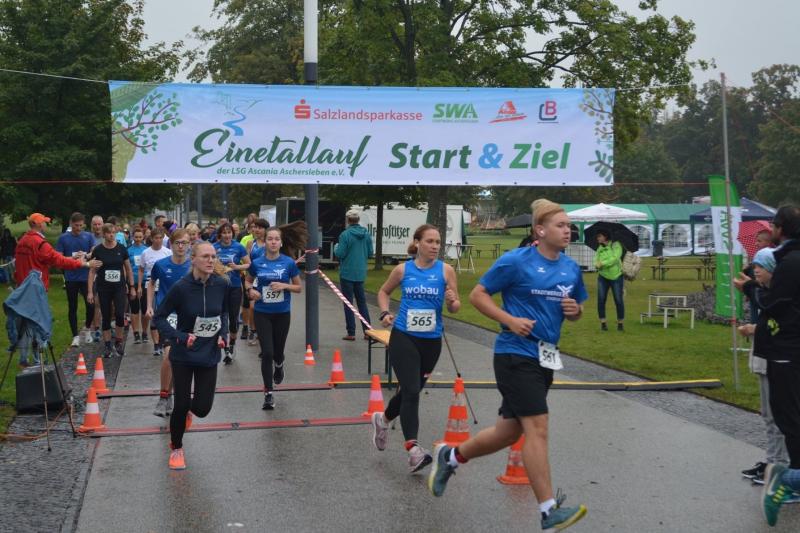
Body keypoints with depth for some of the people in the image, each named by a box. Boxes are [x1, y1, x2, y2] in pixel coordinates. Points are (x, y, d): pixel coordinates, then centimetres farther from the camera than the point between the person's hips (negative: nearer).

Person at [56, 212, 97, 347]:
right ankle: (75, 336, 14)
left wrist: (86, 256, -21)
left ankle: (87, 328, 22)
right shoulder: (63, 238, 1)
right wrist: (72, 258, -18)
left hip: (86, 277, 0)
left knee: (90, 305, -4)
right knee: (72, 308, 5)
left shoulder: (88, 237, 3)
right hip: (71, 278, 0)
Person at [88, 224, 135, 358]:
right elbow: (92, 271, 0)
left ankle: (118, 341, 9)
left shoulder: (122, 249, 0)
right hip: (103, 288, 0)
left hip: (119, 287, 0)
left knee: (119, 314, -12)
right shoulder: (97, 250, -4)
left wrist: (132, 287, 9)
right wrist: (90, 291, -4)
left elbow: (128, 269, 9)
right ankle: (107, 346, 15)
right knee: (106, 317, 4)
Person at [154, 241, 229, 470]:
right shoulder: (181, 287, -18)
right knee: (181, 405, -1)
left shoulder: (221, 284, -7)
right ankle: (176, 448, 27)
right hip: (183, 355, -3)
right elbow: (160, 318, -10)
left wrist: (223, 334, -4)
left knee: (202, 408, 2)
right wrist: (180, 337, -23)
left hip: (209, 354, 3)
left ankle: (188, 408, 42)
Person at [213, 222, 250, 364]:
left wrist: (237, 267, -17)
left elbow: (248, 264, -1)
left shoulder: (238, 247, -4)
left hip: (235, 287, -1)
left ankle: (232, 343, 29)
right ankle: (226, 349, 9)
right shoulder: (214, 247, 0)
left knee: (234, 317, 4)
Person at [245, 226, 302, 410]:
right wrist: (250, 290, -7)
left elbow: (299, 287, 3)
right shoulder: (256, 263, -3)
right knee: (267, 353, -7)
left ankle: (278, 366, 51)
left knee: (278, 351, 12)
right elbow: (248, 281, 14)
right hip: (262, 313, 0)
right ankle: (268, 394, 2)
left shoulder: (289, 263, -6)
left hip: (282, 313, 0)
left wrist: (284, 285, -16)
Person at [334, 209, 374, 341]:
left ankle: (351, 333, 4)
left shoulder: (345, 235, -16)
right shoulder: (366, 234, 1)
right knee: (362, 302, 14)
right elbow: (370, 253, 5)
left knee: (348, 303, 3)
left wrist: (336, 248, 5)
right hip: (361, 273, 5)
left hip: (347, 273, -5)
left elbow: (340, 254, -17)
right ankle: (367, 331, 11)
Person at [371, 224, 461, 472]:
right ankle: (413, 449, -20)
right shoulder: (403, 270, -1)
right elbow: (384, 291, 17)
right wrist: (385, 313, -1)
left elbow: (455, 308, 0)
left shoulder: (446, 270, -2)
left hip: (431, 340, 2)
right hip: (403, 337, -2)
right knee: (411, 391, -17)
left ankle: (383, 419, 46)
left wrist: (452, 302, -23)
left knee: (411, 391, 17)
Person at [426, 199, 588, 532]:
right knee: (537, 428, -15)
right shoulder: (516, 261, -10)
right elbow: (478, 295, -5)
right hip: (515, 355, -7)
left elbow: (576, 310, 20)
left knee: (509, 432, 15)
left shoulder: (571, 268, 8)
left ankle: (450, 457, 38)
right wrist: (510, 320, -17)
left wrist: (574, 310, -3)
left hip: (545, 359, 8)